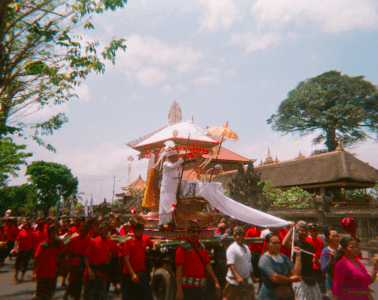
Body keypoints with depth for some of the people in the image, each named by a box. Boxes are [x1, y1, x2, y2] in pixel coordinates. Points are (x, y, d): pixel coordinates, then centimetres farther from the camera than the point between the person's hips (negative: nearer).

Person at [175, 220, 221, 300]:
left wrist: (216, 282, 13)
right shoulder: (183, 247, -10)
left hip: (201, 286, 6)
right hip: (188, 287, -6)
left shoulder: (202, 246, 12)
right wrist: (179, 291, -18)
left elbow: (208, 265, 16)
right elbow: (178, 271, -14)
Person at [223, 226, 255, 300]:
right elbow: (231, 264, -22)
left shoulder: (246, 247, 12)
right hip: (234, 280, -7)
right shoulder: (232, 248, -14)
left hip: (247, 280, 8)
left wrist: (251, 274, 18)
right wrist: (238, 277, -30)